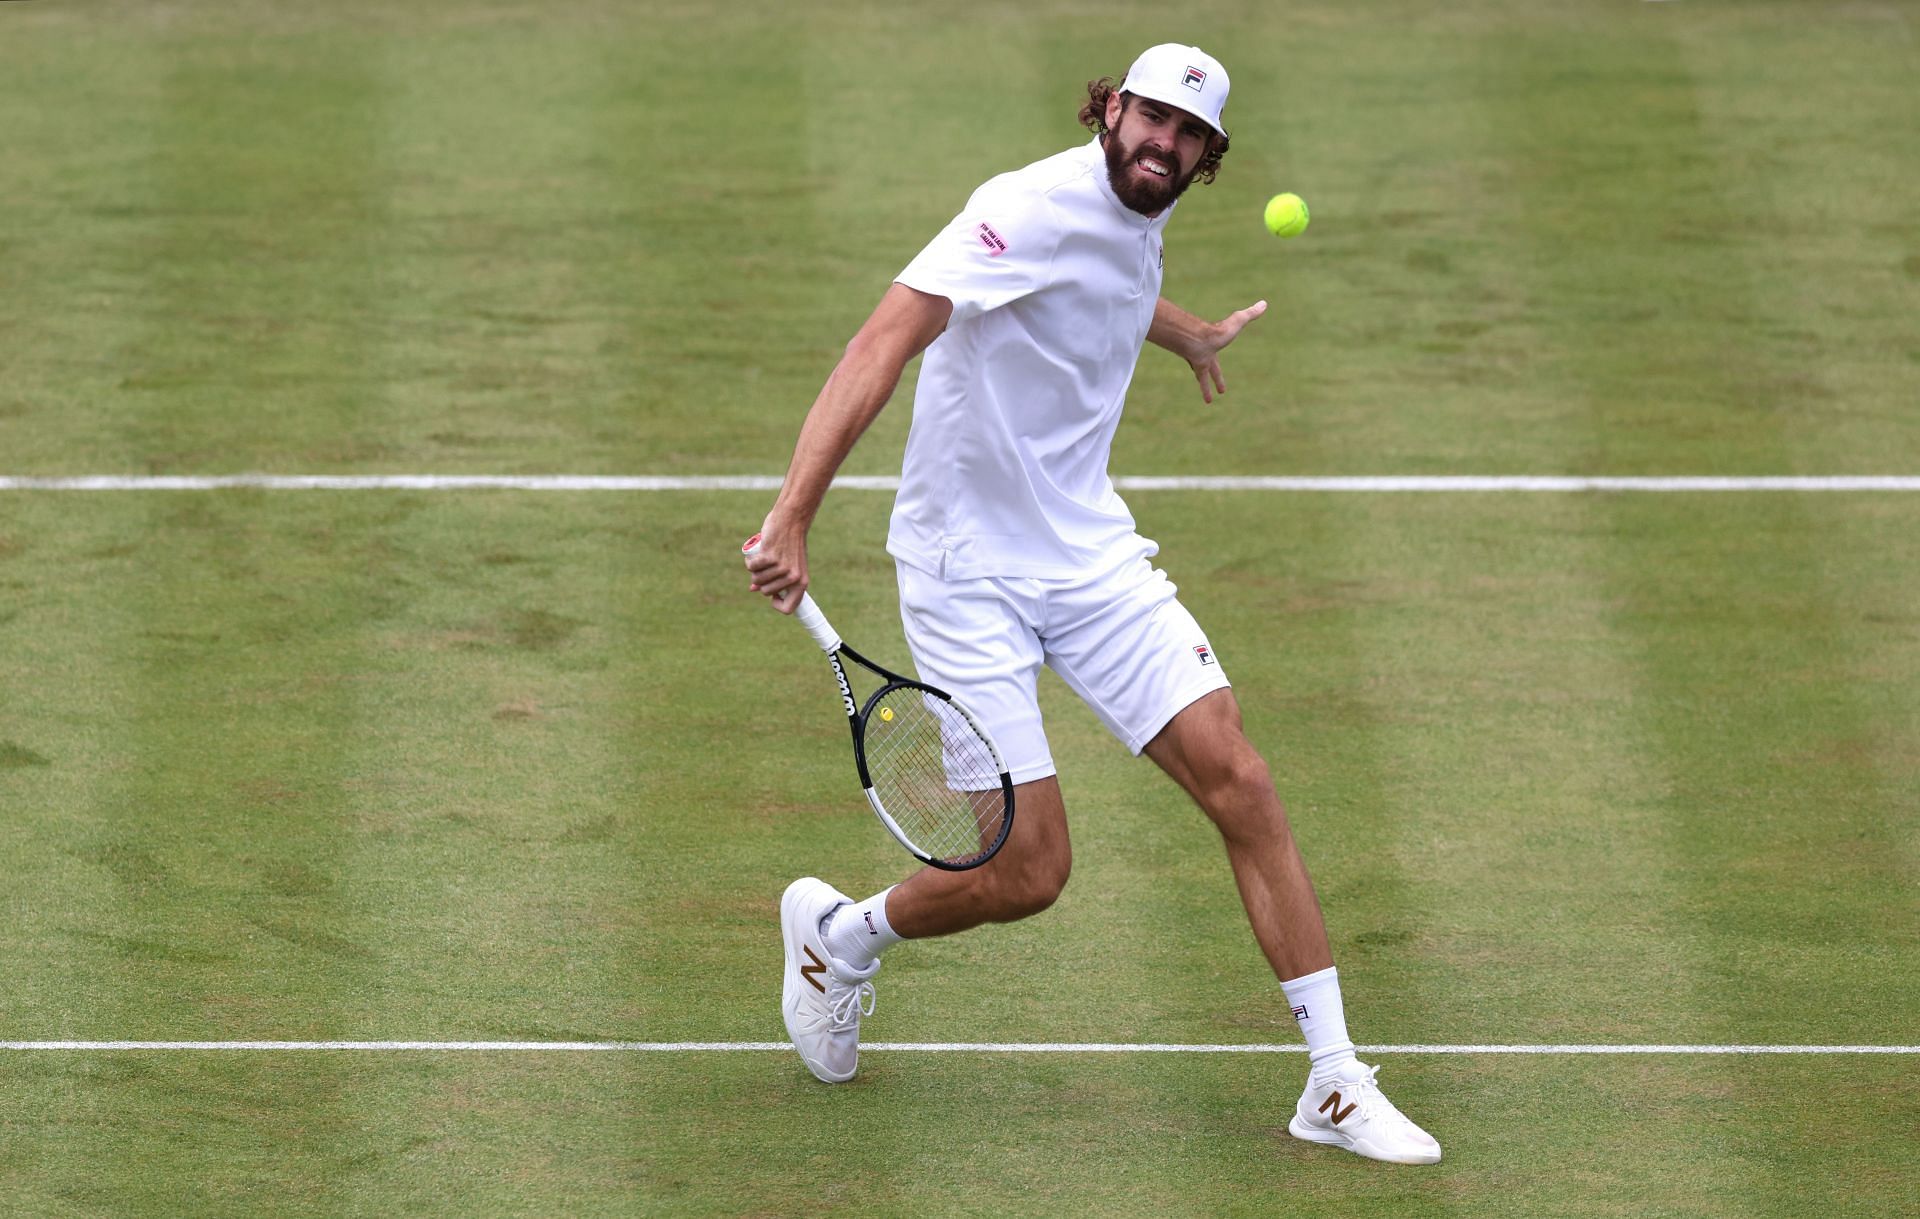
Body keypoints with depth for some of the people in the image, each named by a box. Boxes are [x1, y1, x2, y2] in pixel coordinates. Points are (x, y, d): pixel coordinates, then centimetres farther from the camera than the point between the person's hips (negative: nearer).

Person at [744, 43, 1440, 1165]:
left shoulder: (1138, 222, 6)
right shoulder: (1036, 208, -20)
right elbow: (886, 341, -31)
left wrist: (1191, 336, 54)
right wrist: (794, 515, -41)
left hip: (1090, 550, 7)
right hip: (969, 571, -7)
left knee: (1238, 779, -7)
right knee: (1027, 873, -9)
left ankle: (1336, 1086, -1)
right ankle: (840, 933, 24)